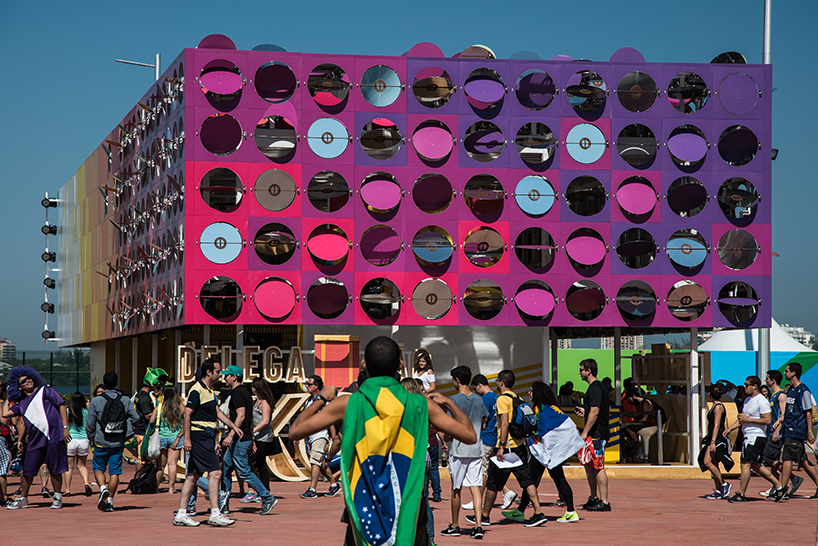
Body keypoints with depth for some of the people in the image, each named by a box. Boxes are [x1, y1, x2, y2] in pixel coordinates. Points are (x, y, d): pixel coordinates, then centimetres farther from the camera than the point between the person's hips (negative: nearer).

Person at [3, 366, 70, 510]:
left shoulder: (45, 391, 6)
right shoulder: (21, 404, 15)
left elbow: (61, 405, 3)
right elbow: (5, 414, 10)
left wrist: (65, 427, -4)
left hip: (53, 436, -4)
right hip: (35, 441, 4)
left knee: (55, 469, -1)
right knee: (28, 470, 4)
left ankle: (57, 497, 13)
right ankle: (23, 499, 18)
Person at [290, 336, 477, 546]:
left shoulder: (348, 405, -5)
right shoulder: (420, 405, -3)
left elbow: (295, 431, 2)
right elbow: (470, 436, 4)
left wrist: (322, 399, 17)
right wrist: (449, 404, 21)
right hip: (409, 510, 0)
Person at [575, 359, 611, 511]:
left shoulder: (595, 388, -15)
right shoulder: (600, 387, 17)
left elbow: (595, 412, -22)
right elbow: (607, 409, 26)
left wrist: (585, 432, -22)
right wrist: (585, 412, 20)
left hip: (597, 434, -11)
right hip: (595, 434, 11)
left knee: (598, 467, -9)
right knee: (589, 466, 15)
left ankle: (604, 502, -7)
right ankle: (594, 498, 22)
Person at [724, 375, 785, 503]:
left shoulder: (761, 401, -14)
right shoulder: (747, 400, 16)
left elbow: (767, 420, -20)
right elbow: (742, 419, 24)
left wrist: (748, 419, -20)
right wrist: (730, 429, 13)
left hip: (756, 437, -10)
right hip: (748, 436, 10)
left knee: (745, 464, -10)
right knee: (755, 465, 14)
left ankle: (741, 494, -7)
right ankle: (779, 486, 22)